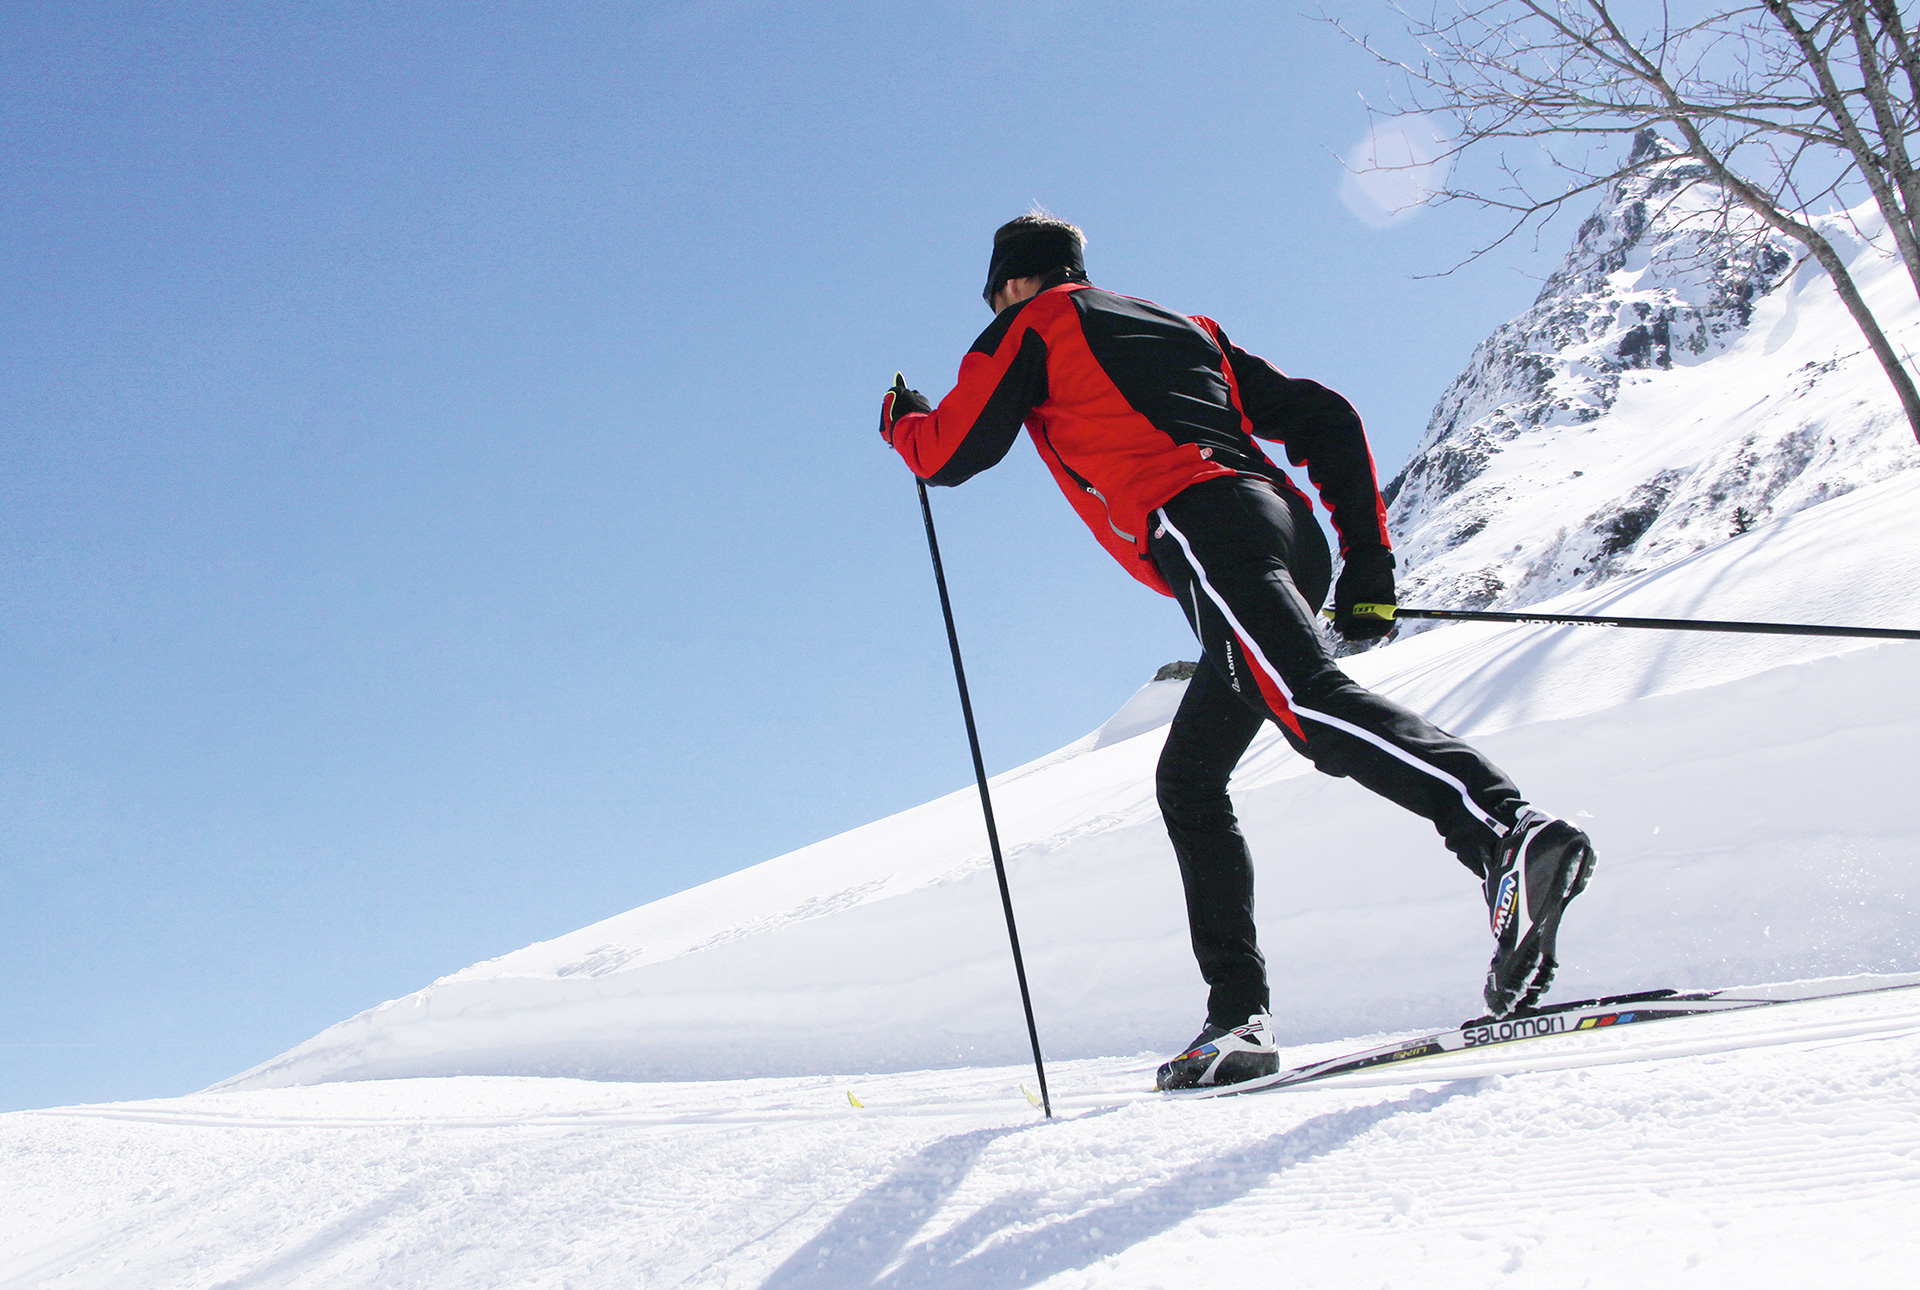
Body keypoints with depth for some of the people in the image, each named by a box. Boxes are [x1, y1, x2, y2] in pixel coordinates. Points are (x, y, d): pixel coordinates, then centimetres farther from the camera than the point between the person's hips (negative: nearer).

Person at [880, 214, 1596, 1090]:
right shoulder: (1183, 325, 37)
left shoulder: (1035, 326, 20)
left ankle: (1507, 834, -51)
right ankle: (1238, 1012, 4)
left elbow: (949, 455, 17)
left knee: (1306, 700, -28)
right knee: (1189, 780, 12)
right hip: (1294, 540, 8)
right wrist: (1369, 564, 23)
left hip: (1202, 525, -7)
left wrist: (901, 421, 41)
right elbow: (1324, 419, 27)